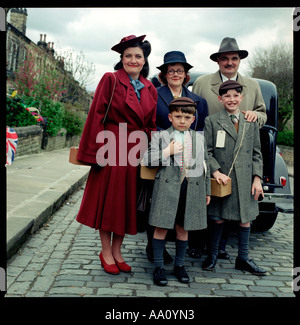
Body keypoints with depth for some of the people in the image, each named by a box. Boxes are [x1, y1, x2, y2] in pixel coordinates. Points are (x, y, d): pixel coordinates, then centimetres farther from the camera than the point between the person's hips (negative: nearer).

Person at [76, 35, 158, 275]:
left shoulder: (150, 89, 11)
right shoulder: (111, 80, -3)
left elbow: (151, 125, 12)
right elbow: (97, 115, -8)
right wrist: (96, 151, -13)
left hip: (136, 151, 5)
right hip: (112, 148, -5)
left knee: (127, 201, 10)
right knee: (109, 199, 4)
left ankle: (117, 251, 24)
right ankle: (106, 252, 19)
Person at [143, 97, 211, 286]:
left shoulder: (200, 138, 14)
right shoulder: (160, 136, 4)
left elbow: (205, 165, 16)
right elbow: (147, 160, -3)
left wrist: (207, 191, 14)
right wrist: (167, 152, -13)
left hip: (193, 190, 3)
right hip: (167, 187, -2)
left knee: (183, 228, 11)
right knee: (161, 227, 1)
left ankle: (179, 265, 26)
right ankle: (159, 266, 14)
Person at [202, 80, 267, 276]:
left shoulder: (251, 123, 10)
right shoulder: (212, 121, 1)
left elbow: (257, 153, 11)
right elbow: (206, 151, -3)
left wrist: (257, 178, 2)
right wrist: (216, 171, -15)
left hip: (246, 181, 3)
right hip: (222, 179, -3)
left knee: (245, 218, 9)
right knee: (219, 218, 6)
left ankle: (243, 258, 24)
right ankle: (212, 255, 24)